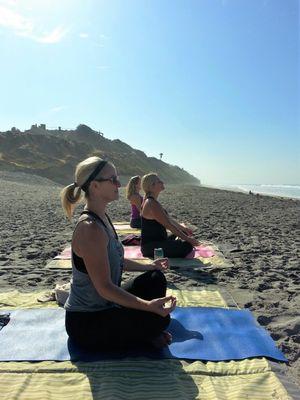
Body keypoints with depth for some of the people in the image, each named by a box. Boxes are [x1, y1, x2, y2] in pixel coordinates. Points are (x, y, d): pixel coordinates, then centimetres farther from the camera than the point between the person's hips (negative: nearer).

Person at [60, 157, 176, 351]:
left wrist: (149, 266, 20)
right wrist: (148, 305, -34)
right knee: (158, 319, -22)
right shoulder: (90, 229, -29)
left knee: (155, 279, 7)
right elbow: (104, 287, -28)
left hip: (104, 306, 9)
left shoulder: (102, 218, 2)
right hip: (85, 323, -9)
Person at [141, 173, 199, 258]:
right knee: (187, 246, -23)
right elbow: (169, 225, -22)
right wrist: (187, 239, -17)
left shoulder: (152, 201, 12)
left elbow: (168, 218, 22)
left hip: (157, 241, 11)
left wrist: (183, 228, 26)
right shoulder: (152, 204, -21)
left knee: (183, 233, 21)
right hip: (150, 247, -11)